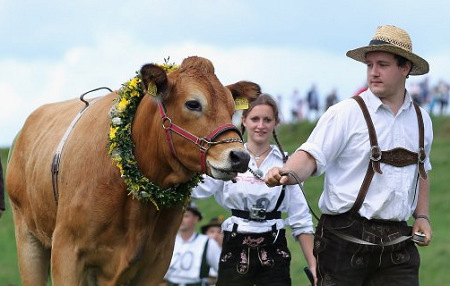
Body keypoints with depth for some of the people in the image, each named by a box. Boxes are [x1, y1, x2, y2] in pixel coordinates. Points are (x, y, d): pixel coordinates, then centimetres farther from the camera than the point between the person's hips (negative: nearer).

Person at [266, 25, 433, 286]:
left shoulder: (421, 120, 12)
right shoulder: (346, 113, -5)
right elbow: (312, 156, -13)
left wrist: (422, 216, 13)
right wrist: (289, 173, -34)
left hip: (397, 242, 4)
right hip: (345, 241, -4)